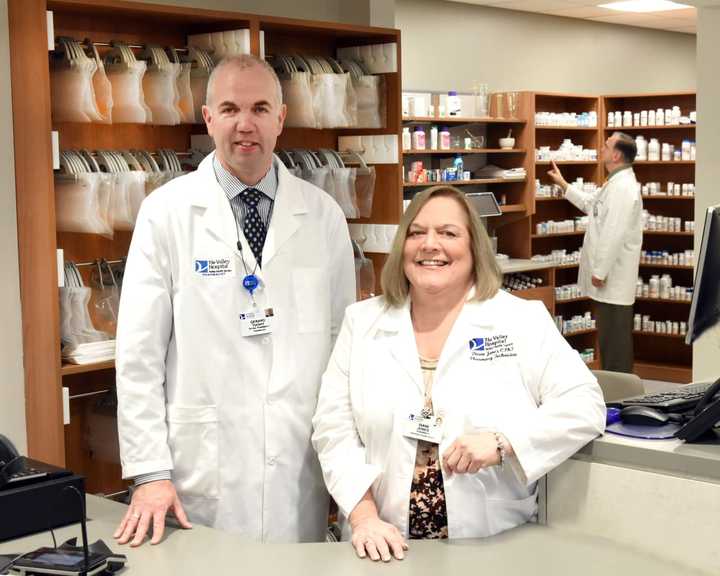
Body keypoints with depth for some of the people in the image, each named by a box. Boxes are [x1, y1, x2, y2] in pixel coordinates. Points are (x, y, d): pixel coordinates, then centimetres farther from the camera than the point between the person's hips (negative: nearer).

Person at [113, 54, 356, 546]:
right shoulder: (166, 212, -3)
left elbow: (346, 336, 8)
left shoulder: (323, 215, 4)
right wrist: (151, 472, -8)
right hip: (204, 466, -2)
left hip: (300, 465, 2)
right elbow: (139, 350, -5)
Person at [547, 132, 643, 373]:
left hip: (612, 277, -11)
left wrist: (600, 271, -21)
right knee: (610, 336, 16)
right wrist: (562, 184, 36)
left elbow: (614, 234, -25)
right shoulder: (615, 183, 15)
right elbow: (590, 203, 33)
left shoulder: (623, 187, -20)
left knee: (614, 338, -4)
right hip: (610, 274, 11)